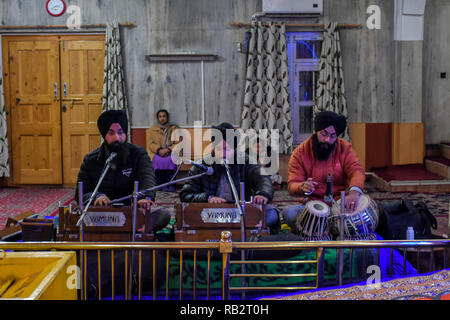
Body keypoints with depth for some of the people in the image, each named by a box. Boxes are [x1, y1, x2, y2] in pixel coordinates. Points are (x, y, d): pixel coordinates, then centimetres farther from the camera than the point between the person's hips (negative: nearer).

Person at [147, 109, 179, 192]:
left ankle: (171, 185, -32)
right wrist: (159, 150, -13)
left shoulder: (174, 128, 17)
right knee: (158, 160, -35)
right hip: (156, 153, 0)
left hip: (171, 152, 0)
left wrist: (168, 149, -13)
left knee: (170, 160, -36)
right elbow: (150, 144, 7)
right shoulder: (152, 130, 19)